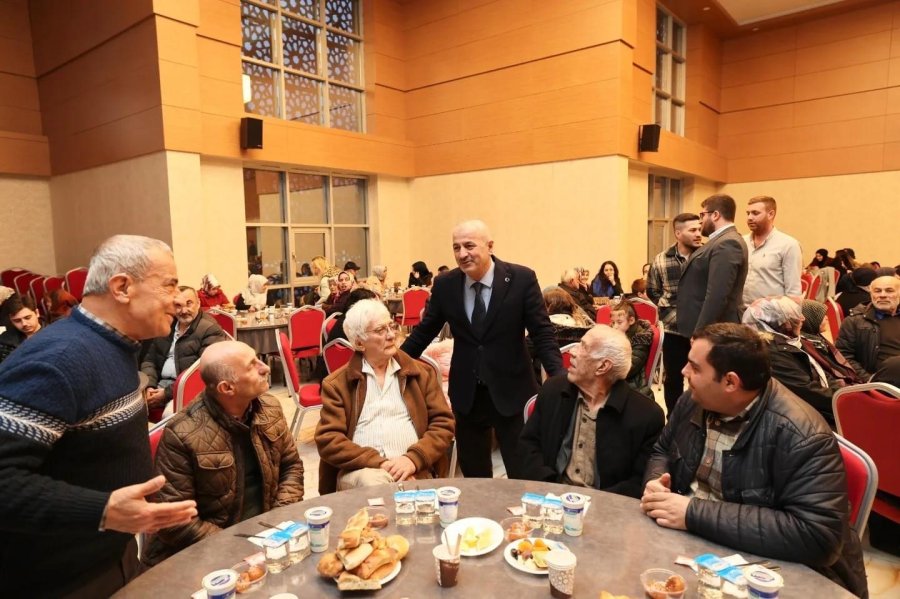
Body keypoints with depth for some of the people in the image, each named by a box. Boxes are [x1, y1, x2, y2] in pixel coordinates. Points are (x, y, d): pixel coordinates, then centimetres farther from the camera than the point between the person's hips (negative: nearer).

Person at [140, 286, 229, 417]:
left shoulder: (210, 330, -11)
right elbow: (149, 359, 17)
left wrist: (167, 393, -17)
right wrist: (149, 385, -2)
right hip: (159, 383, 7)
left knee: (170, 415, -32)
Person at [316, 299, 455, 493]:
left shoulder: (421, 373, 13)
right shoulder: (336, 383, 8)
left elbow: (443, 423, 7)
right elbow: (328, 440, -1)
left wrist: (413, 458, -11)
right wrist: (377, 462, -14)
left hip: (412, 468, 1)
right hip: (361, 470, -1)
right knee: (370, 482, -35)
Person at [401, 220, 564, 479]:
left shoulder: (522, 279, -11)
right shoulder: (444, 284, -3)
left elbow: (542, 333, -8)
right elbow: (424, 331, 8)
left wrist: (559, 378, -19)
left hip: (511, 391, -2)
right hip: (466, 394, 3)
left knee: (523, 474, 9)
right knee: (472, 472, 18)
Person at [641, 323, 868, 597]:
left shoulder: (802, 436, -23)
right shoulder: (695, 401, -3)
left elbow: (817, 537, -29)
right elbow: (661, 452, 11)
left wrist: (695, 514, -29)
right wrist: (655, 482, -13)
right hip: (691, 547, 6)